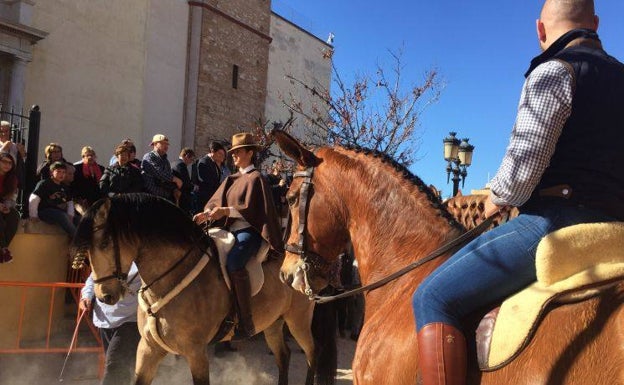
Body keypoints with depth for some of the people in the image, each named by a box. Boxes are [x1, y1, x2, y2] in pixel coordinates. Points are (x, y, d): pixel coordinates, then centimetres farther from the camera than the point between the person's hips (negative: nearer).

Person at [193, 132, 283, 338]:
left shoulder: (256, 178, -2)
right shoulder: (232, 179, 19)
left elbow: (250, 208, -12)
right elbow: (215, 201, 14)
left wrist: (225, 210, -22)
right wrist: (206, 214, -6)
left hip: (248, 231, -8)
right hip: (230, 230, 8)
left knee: (233, 262, -34)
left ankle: (246, 322, -31)